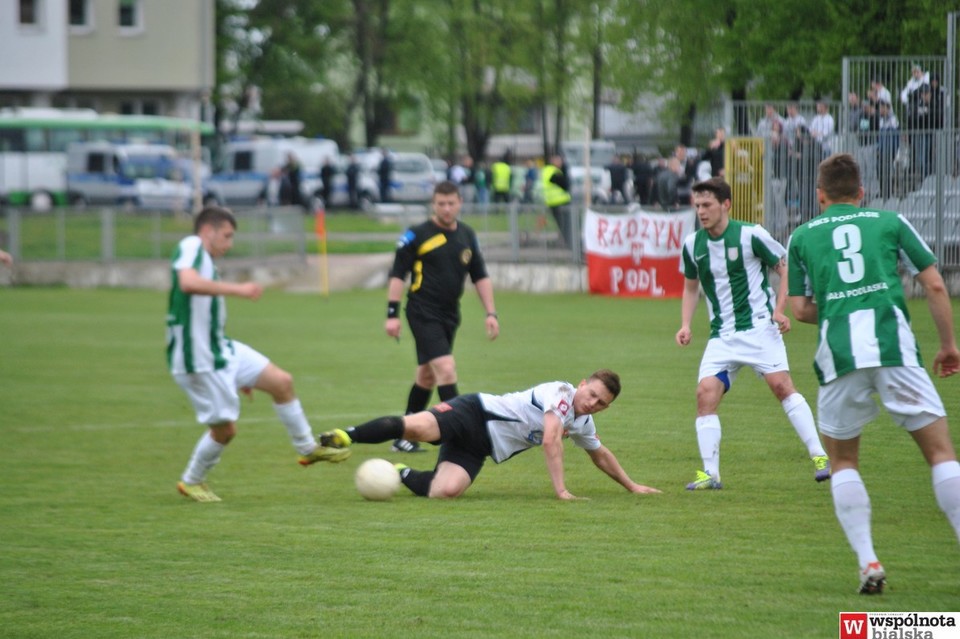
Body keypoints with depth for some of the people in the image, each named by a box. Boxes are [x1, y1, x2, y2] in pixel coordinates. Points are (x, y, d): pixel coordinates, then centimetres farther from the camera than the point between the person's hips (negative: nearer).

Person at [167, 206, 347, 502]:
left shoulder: (207, 263, 17)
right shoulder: (190, 246, -11)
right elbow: (187, 282, -34)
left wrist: (238, 375, 26)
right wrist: (237, 289, -33)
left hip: (221, 350, 9)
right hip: (198, 361, -9)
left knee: (281, 381, 4)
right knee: (224, 429, 1)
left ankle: (308, 449, 18)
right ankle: (191, 482, 24)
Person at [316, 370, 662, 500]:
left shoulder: (582, 424, 14)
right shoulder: (560, 392, -12)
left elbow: (601, 455, 33)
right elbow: (550, 441, -22)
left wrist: (632, 485, 34)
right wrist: (560, 490, -25)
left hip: (478, 449, 7)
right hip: (474, 414, -7)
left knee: (445, 491, -21)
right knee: (418, 427, -35)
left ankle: (402, 474, 6)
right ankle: (345, 438, -21)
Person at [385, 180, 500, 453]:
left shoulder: (467, 236, 9)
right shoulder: (418, 235, -8)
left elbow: (480, 276, 15)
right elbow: (397, 274, -6)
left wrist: (490, 313, 8)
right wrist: (392, 314, -11)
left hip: (449, 315, 7)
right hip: (423, 314, -7)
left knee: (427, 375, 14)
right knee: (446, 369, -18)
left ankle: (403, 437, 25)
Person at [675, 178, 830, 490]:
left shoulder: (751, 235, -8)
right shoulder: (692, 244, 6)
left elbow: (786, 269, 1)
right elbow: (691, 287, 22)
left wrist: (779, 309, -11)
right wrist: (686, 325, 8)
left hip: (759, 326, -4)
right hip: (722, 335, 4)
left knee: (781, 385, -18)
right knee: (706, 393, -10)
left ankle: (819, 456, -13)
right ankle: (710, 474, -4)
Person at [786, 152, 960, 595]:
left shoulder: (802, 237, 19)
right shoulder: (890, 222, 16)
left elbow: (800, 309, 17)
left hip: (839, 354, 1)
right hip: (895, 349, -1)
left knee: (843, 462, 18)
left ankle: (868, 562, 3)